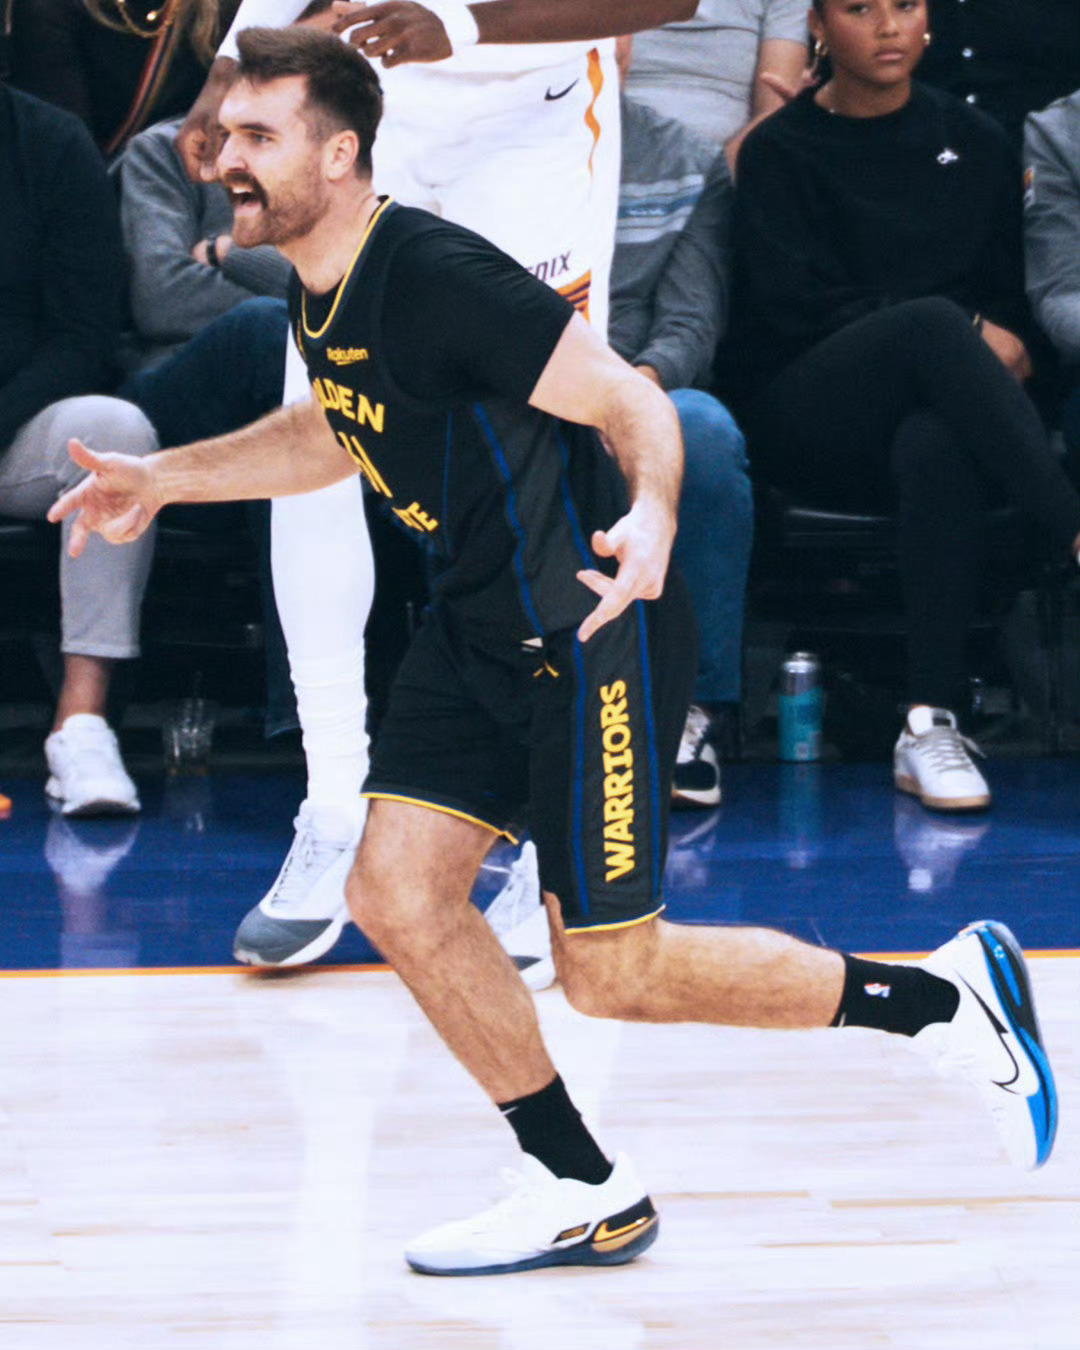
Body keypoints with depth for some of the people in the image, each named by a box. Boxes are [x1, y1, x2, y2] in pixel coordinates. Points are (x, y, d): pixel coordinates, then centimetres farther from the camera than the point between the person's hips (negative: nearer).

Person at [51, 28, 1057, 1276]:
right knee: (398, 894, 1)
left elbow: (631, 401, -24)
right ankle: (585, 1196, 15)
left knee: (610, 972, -3)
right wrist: (161, 479, 21)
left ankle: (946, 998, 13)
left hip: (592, 630, -9)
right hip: (479, 631, 9)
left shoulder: (433, 274, -24)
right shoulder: (317, 288, 4)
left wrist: (652, 517, -44)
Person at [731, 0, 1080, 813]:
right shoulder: (781, 152, 8)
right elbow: (794, 306, -4)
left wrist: (1007, 344, -8)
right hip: (808, 422, -2)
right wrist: (968, 334, -12)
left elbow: (1013, 292, 18)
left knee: (936, 447, -38)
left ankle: (932, 725, -42)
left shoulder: (975, 143, 19)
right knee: (933, 323, -36)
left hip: (939, 409, 2)